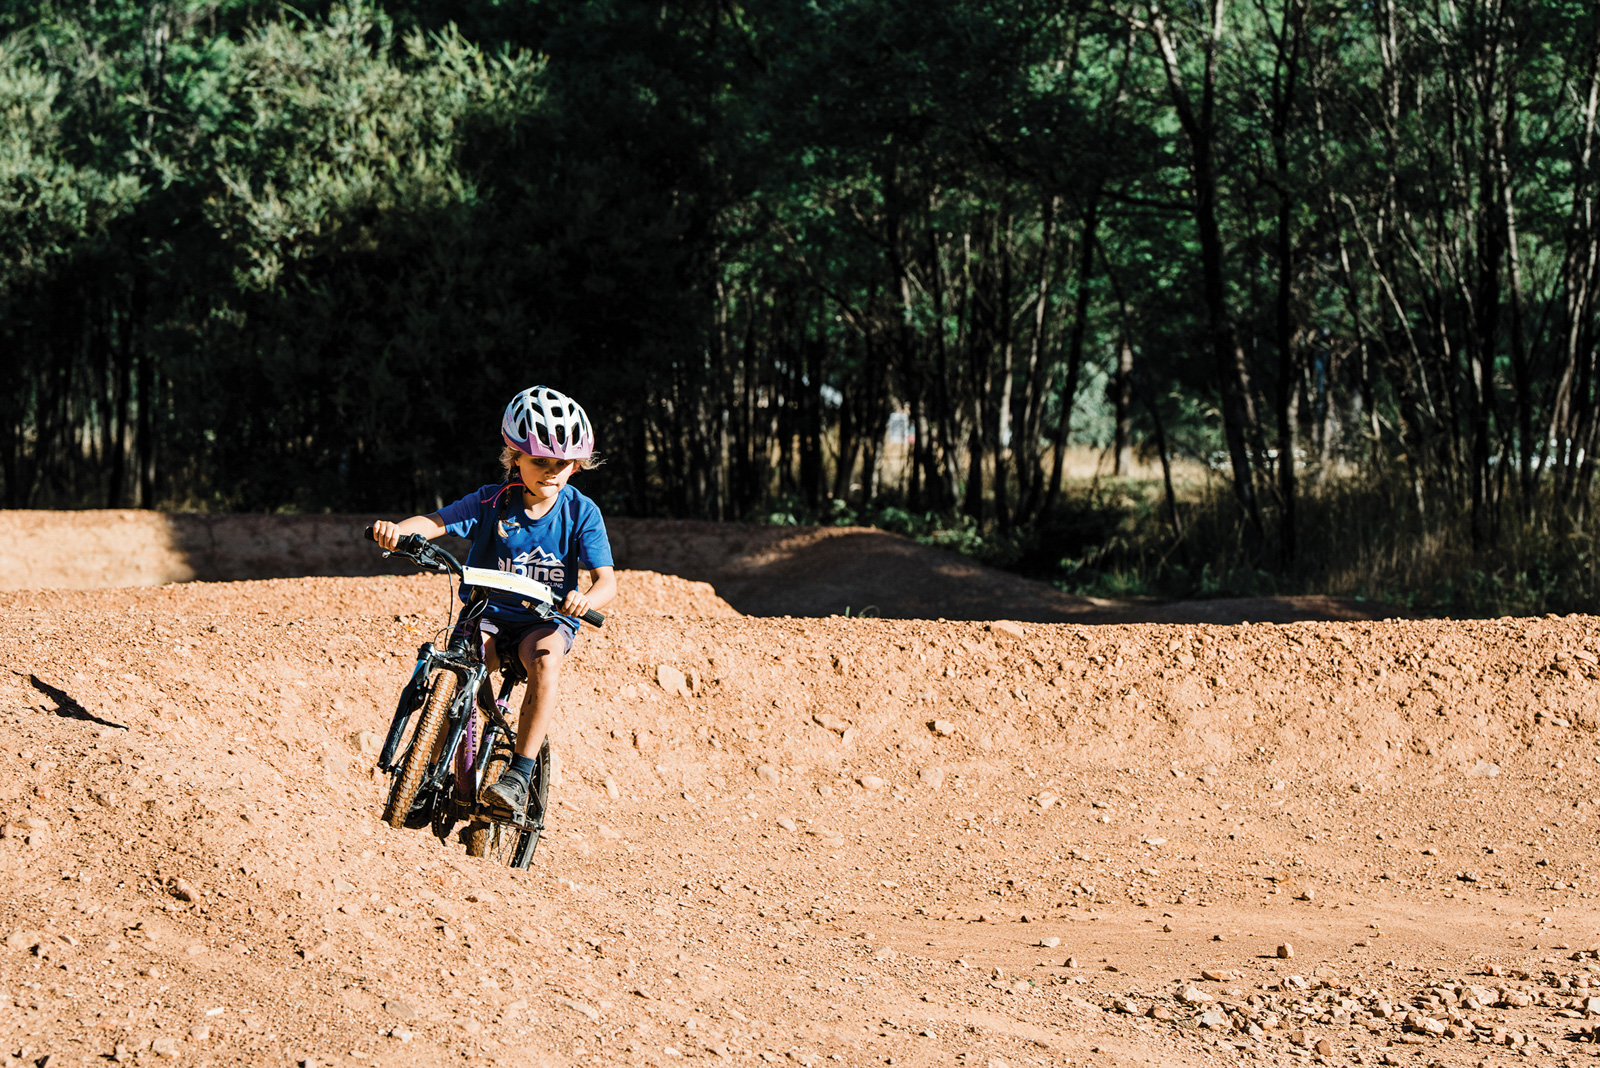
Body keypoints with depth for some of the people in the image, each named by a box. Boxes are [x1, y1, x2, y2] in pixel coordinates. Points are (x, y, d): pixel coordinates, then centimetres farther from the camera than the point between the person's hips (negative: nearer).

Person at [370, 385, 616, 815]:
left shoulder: (581, 512, -5)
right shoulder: (492, 502, -4)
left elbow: (606, 581, -12)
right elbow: (436, 522, -15)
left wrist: (586, 599, -36)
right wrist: (396, 529, -37)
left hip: (547, 619, -1)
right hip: (487, 614, 1)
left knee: (545, 657, -35)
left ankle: (519, 776, -33)